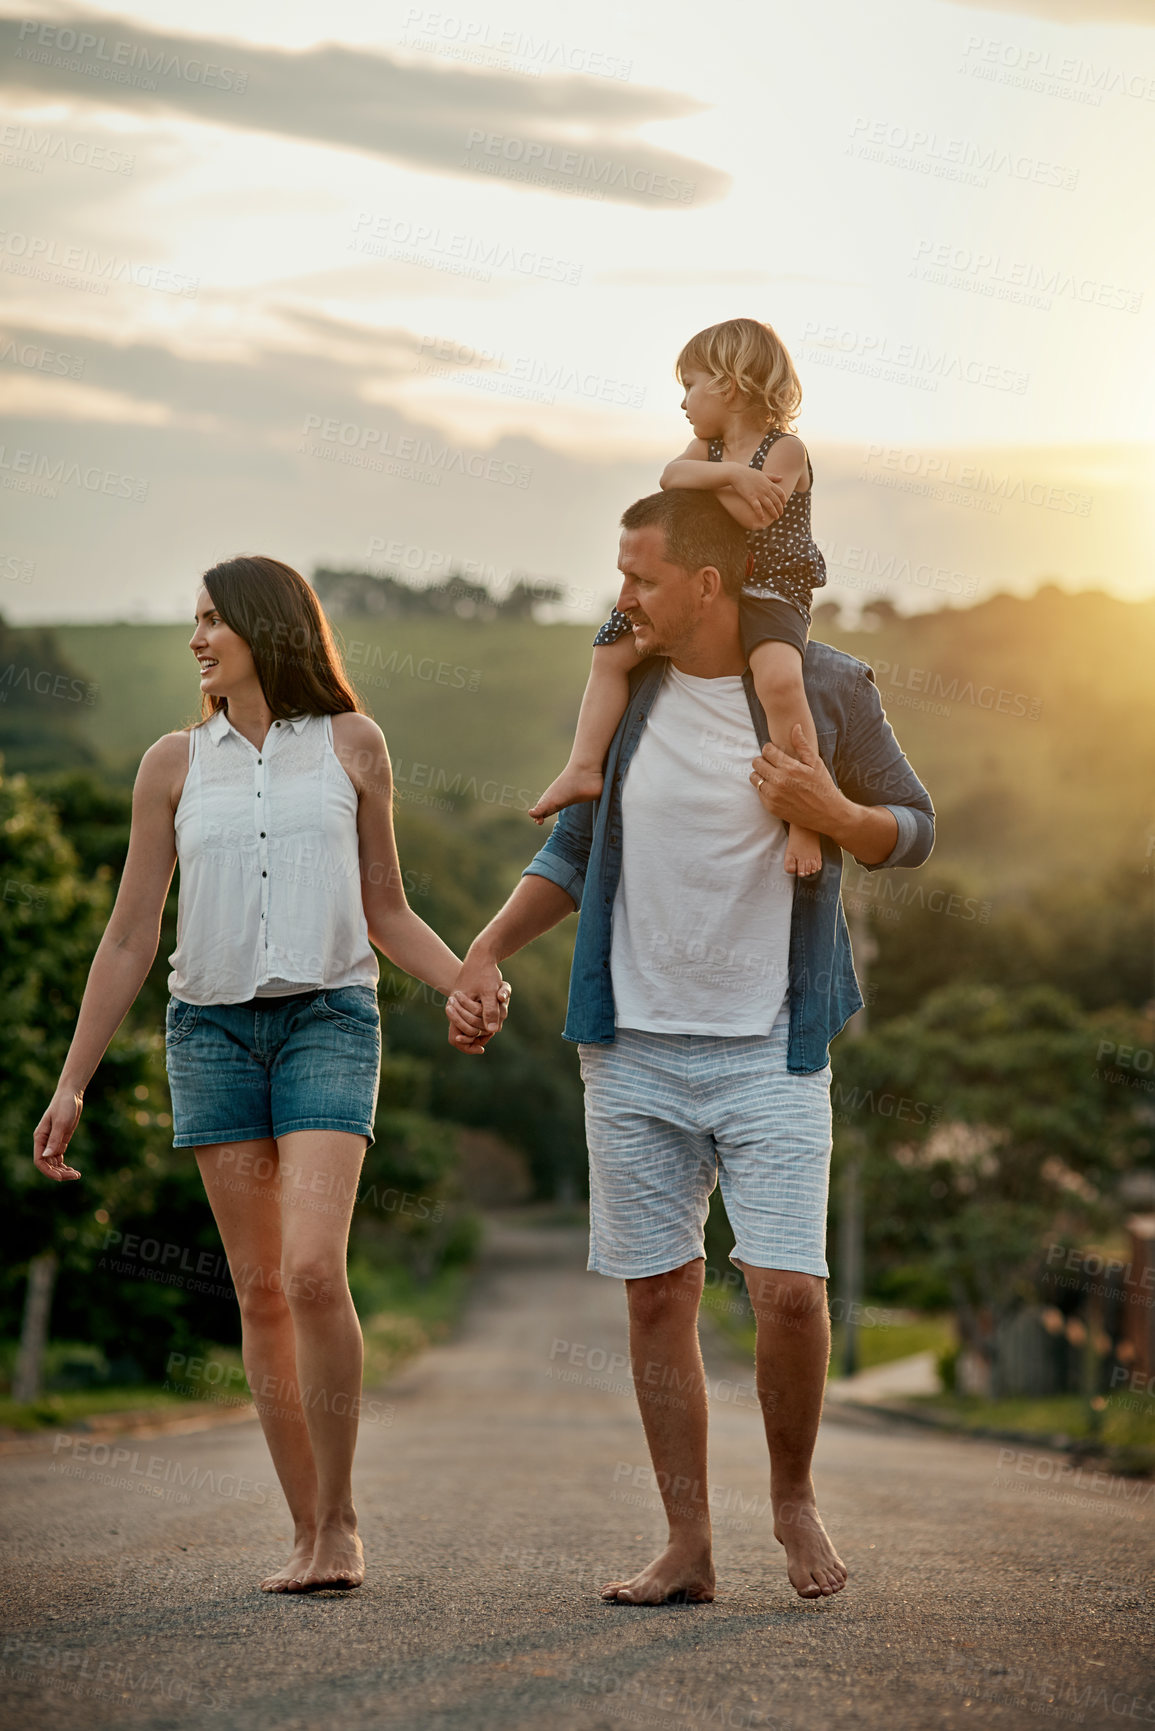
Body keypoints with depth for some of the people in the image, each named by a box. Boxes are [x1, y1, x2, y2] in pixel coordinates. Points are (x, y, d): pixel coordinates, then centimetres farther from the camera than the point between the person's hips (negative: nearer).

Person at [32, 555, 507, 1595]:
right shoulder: (175, 765, 8)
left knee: (314, 1270, -18)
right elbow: (130, 939, 10)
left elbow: (386, 913, 13)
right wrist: (72, 1083, 7)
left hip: (329, 1018, -2)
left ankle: (341, 1517, -4)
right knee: (259, 1287, 1)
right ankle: (307, 1531, 9)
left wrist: (470, 982, -5)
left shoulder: (351, 744, 7)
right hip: (212, 1029, 2)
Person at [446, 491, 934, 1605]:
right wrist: (485, 955, 4)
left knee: (788, 1289, -13)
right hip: (634, 1046, 3)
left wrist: (832, 815, -15)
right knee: (657, 1294, 3)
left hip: (769, 1049, -3)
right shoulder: (625, 685, 5)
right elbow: (575, 847, 15)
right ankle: (687, 1547, 13)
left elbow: (912, 830, 7)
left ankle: (793, 1496, 14)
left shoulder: (826, 689, -4)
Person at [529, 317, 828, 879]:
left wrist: (703, 481, -10)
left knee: (778, 679, -36)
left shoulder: (785, 450, -9)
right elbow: (672, 473, -10)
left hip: (774, 592, -8)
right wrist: (729, 474, -25)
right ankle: (584, 767, 6)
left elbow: (754, 517, -23)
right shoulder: (709, 448, 11)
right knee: (613, 650, 5)